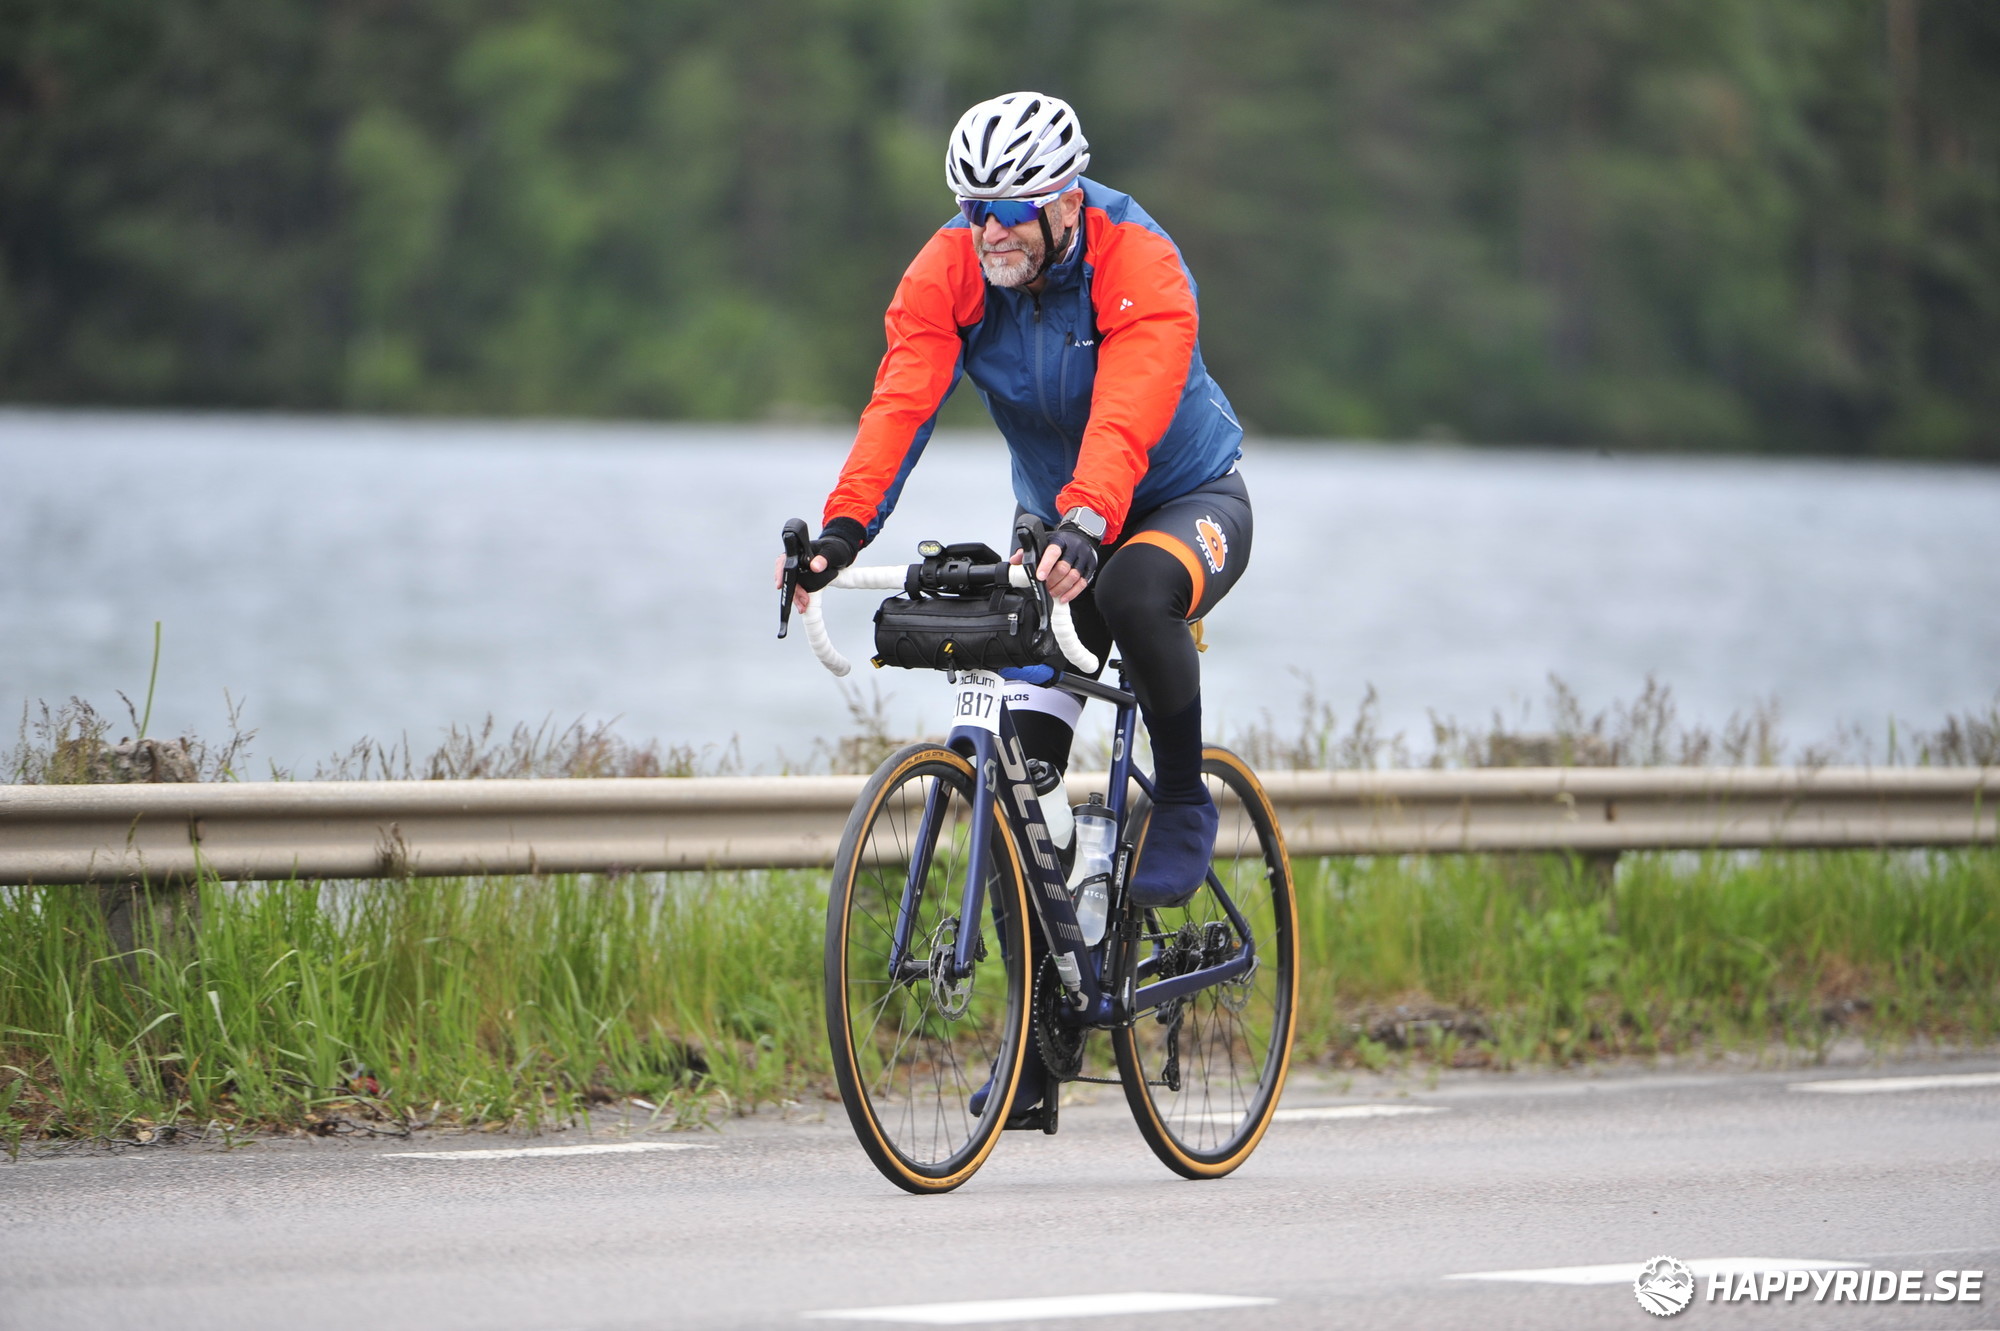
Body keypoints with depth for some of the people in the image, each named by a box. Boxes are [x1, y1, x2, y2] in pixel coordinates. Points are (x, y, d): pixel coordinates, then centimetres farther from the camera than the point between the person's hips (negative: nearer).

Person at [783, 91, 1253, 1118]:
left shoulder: (1140, 269, -28)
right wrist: (840, 531, -44)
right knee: (1019, 768, -8)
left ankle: (1185, 807, -15)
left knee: (1136, 591, -40)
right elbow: (901, 403, -28)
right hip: (1055, 524, 5)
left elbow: (1126, 418, -43)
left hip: (1189, 503, -4)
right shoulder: (948, 273, -15)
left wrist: (1084, 526, -60)